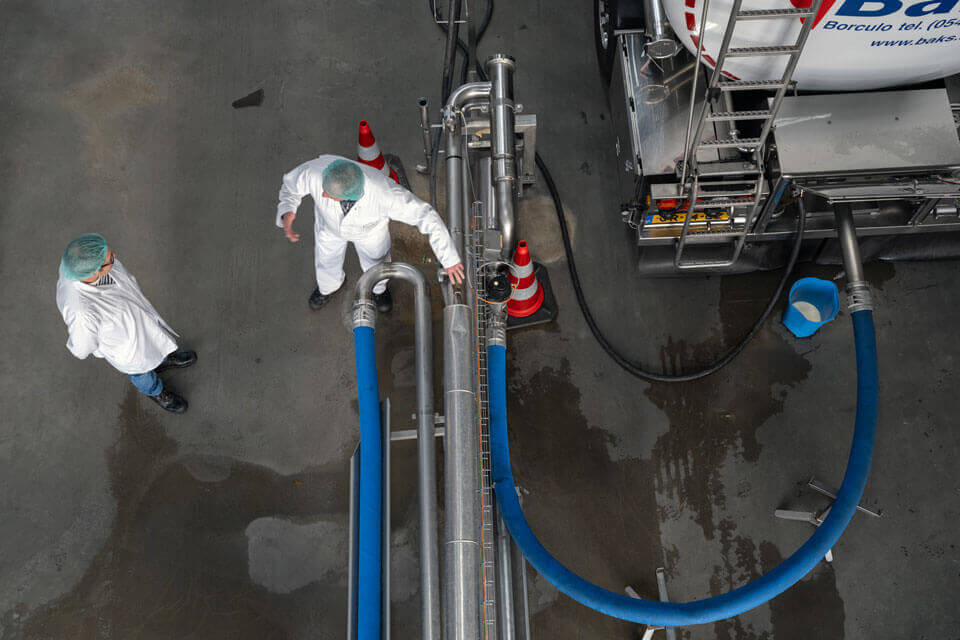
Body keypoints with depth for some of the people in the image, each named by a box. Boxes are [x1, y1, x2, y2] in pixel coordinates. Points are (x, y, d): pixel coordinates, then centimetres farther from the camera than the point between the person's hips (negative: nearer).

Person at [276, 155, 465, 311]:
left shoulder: (384, 192, -48)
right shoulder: (316, 171, -44)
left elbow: (425, 215, -36)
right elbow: (292, 183, -20)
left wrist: (449, 259, -34)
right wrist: (286, 212, -40)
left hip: (369, 227, -1)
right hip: (330, 223, 1)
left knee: (376, 259, 29)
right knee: (327, 258, 30)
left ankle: (378, 286, 66)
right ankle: (329, 285, 67)